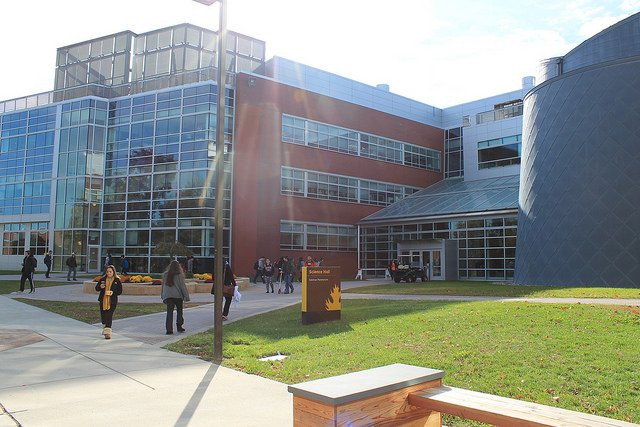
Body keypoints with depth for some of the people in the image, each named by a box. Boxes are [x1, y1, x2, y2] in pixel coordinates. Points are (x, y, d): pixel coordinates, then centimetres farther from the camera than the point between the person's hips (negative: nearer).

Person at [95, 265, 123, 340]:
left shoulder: (117, 280, -2)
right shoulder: (102, 279, 6)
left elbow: (120, 291, 0)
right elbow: (96, 288, 11)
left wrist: (113, 292, -18)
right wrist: (100, 287, -12)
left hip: (112, 301, -4)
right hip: (103, 301, 4)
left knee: (109, 316, -10)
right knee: (103, 316, 14)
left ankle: (107, 332, -8)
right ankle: (104, 327, 41)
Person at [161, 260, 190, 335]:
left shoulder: (165, 275, 7)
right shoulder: (179, 275, -6)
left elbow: (163, 286, 12)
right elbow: (183, 286, -6)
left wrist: (163, 296, 19)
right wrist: (186, 296, -2)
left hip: (168, 296, 2)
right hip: (178, 295, -2)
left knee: (169, 312, 0)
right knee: (179, 311, 14)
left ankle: (169, 329, -8)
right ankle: (179, 326, 16)